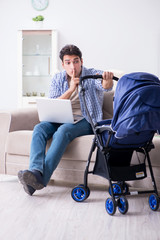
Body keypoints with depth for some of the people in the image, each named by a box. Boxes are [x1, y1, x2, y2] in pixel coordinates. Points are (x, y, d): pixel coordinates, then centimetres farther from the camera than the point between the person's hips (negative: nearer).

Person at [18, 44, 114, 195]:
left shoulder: (93, 75, 1)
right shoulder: (57, 79, 11)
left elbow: (106, 87, -21)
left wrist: (107, 80, -47)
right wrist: (71, 89, -13)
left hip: (85, 121, -4)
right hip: (61, 119, 4)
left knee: (63, 130, -35)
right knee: (39, 128, -26)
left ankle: (41, 177, -43)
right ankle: (36, 171, -46)